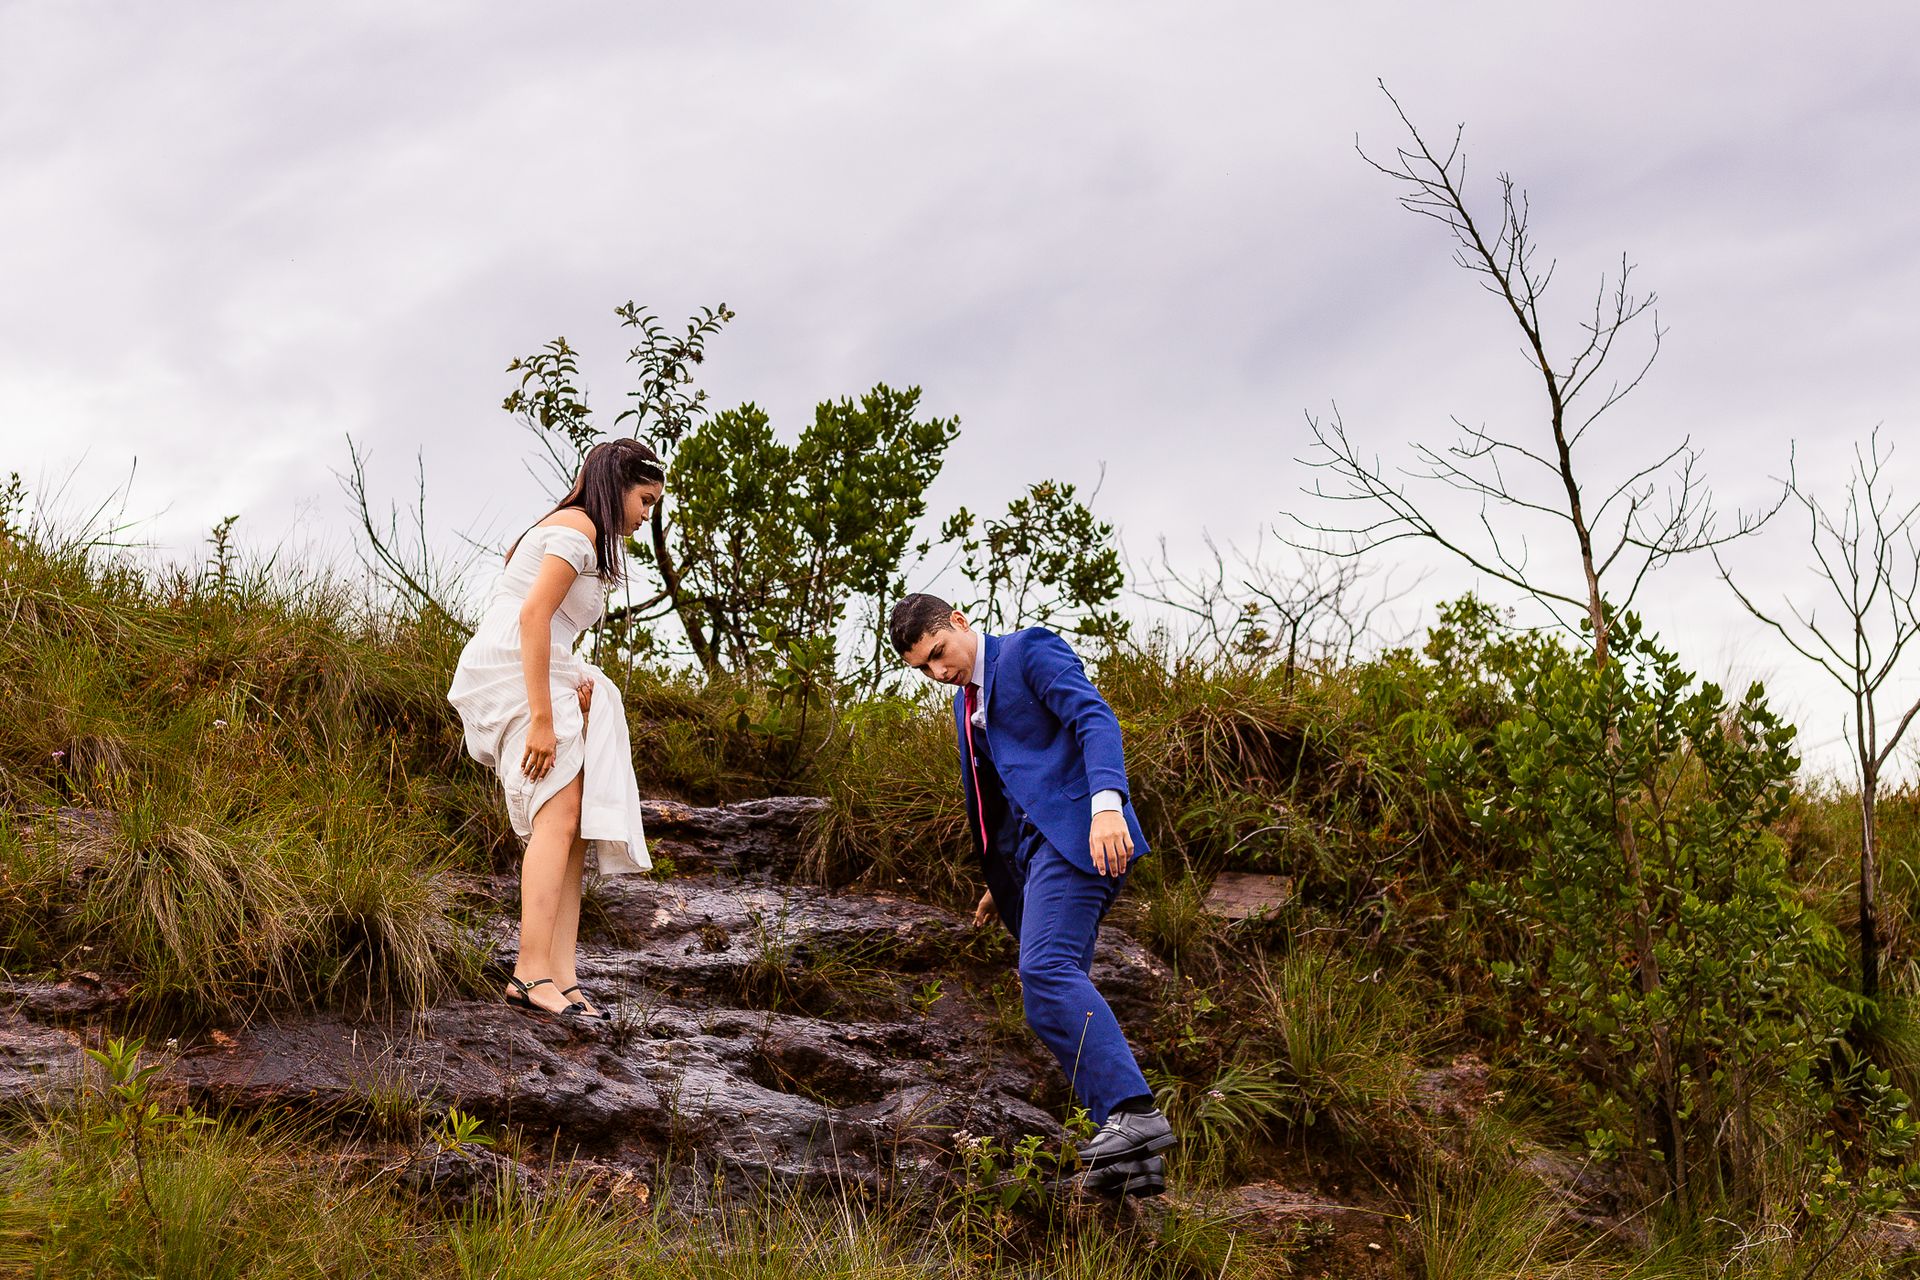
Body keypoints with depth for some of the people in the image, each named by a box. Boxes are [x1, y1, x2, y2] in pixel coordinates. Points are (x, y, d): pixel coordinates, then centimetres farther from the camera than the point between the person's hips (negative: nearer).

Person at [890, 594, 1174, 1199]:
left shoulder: (1029, 650, -2)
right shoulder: (968, 698, 25)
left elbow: (1096, 719, -17)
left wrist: (1107, 803, -32)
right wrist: (1003, 880, 31)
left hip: (1077, 832, -10)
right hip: (1033, 852, 10)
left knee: (1047, 972, -27)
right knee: (1052, 991, 0)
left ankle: (1133, 1111, -35)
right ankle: (1136, 1159, -3)